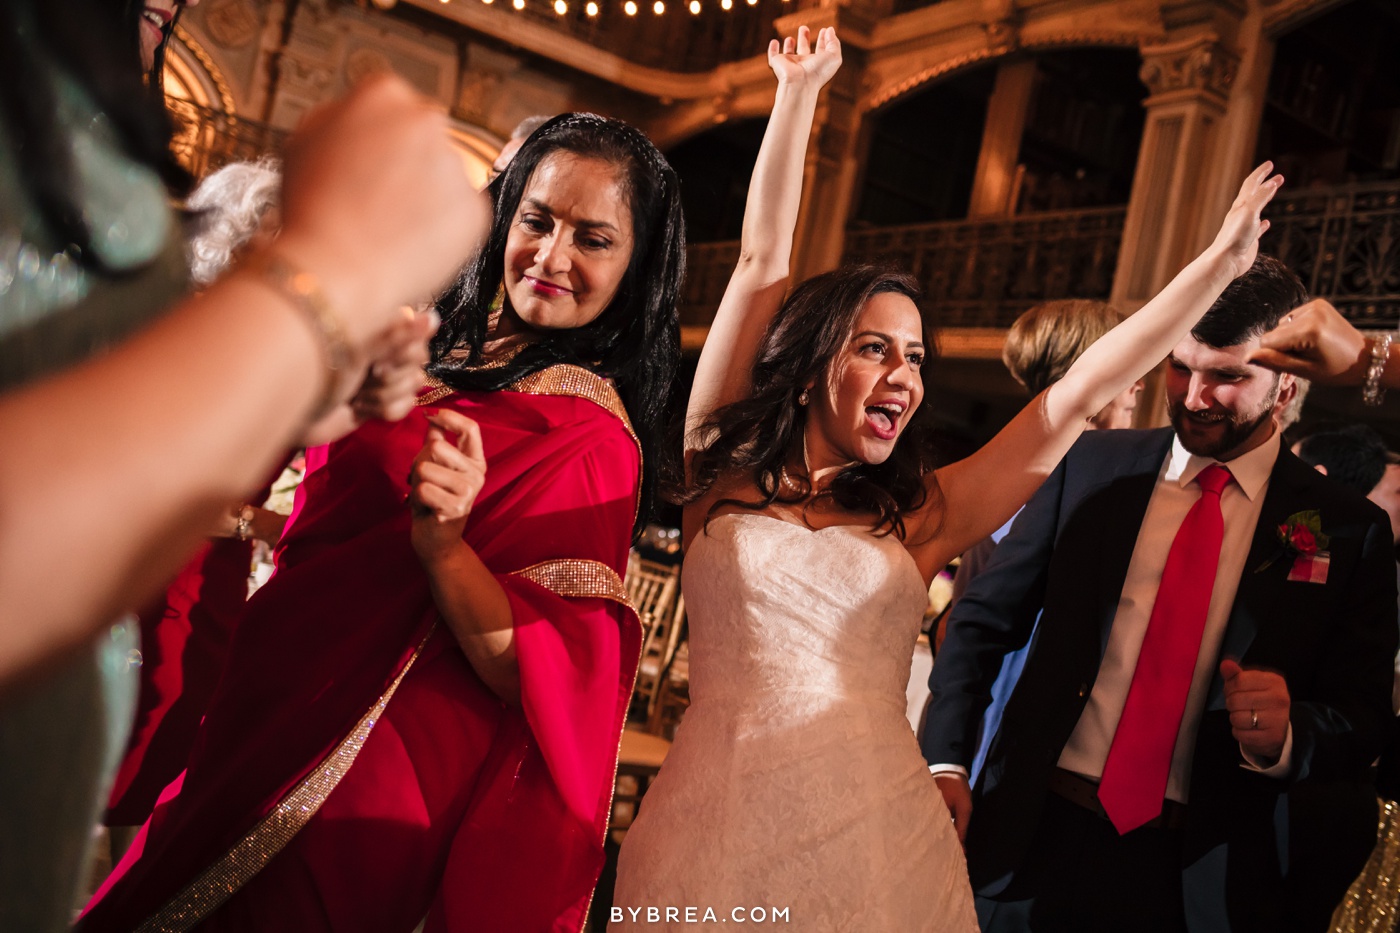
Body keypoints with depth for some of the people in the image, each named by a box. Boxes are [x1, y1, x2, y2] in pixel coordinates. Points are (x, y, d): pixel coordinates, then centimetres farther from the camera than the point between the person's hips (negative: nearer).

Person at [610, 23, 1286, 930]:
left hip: (876, 839, 1)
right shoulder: (728, 472, 4)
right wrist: (799, 91, 8)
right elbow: (763, 262, 5)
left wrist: (1221, 260, 8)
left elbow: (1081, 393, 7)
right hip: (715, 827, -1)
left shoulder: (921, 515, 7)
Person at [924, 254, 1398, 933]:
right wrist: (944, 761, -9)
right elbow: (985, 619, 1)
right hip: (1036, 837, 1)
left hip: (1201, 877, -1)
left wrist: (1286, 734, -22)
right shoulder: (1094, 464, 0)